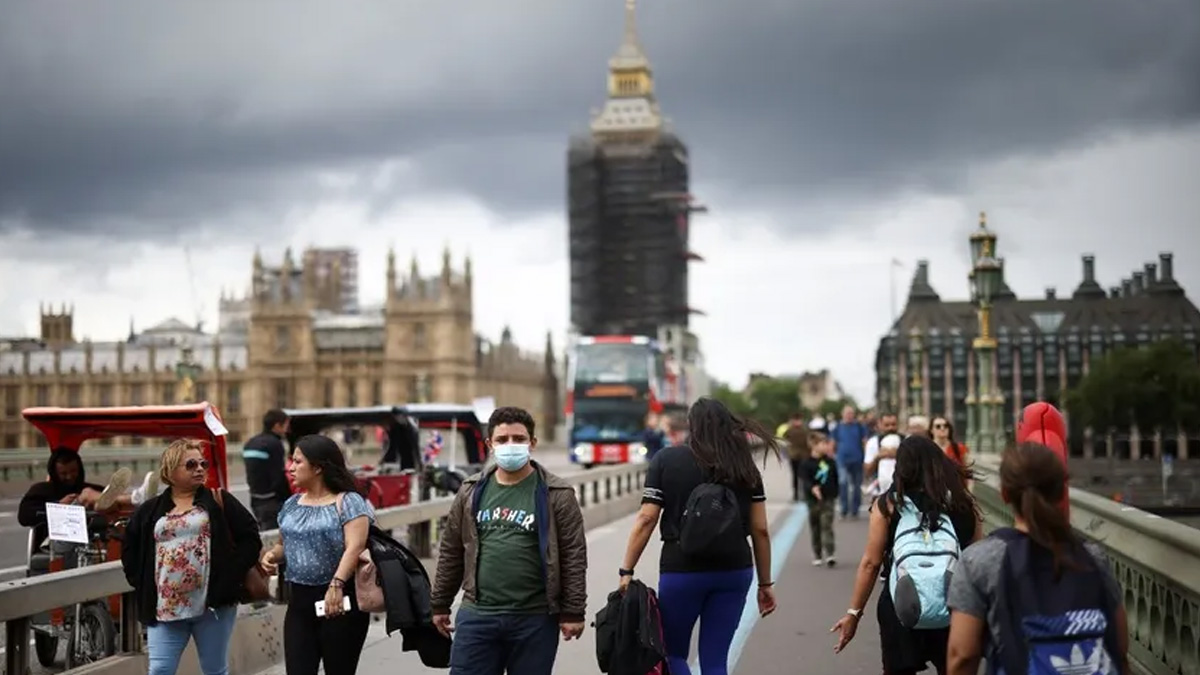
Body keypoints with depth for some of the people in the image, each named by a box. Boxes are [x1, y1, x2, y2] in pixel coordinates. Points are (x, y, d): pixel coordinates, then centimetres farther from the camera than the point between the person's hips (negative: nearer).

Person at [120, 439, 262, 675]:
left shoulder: (219, 502, 4)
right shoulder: (151, 510, 10)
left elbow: (250, 538, 2)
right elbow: (130, 550, 16)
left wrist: (230, 576, -7)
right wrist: (142, 587, 5)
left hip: (212, 604, -1)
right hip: (165, 608, 1)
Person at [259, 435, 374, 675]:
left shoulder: (348, 502, -8)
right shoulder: (291, 505, 12)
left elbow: (354, 548, -19)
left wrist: (336, 584, -32)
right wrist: (272, 555, 1)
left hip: (341, 602, -5)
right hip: (300, 601, 5)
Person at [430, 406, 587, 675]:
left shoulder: (556, 495, -4)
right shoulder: (471, 492, 6)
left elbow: (573, 557, -6)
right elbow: (451, 553, 12)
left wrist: (573, 612, -9)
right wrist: (440, 604, 13)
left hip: (535, 619, -2)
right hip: (477, 615, 3)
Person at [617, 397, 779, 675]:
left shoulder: (666, 460, -1)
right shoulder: (744, 465, 5)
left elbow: (646, 519, -6)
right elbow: (760, 529, 5)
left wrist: (626, 572, -2)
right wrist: (765, 583, 13)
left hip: (681, 570, -2)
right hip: (734, 571, 2)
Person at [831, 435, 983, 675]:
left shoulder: (888, 504, -2)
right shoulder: (964, 502, 3)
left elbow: (871, 563, -4)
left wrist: (854, 612, 2)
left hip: (900, 606, -1)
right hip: (953, 607, 1)